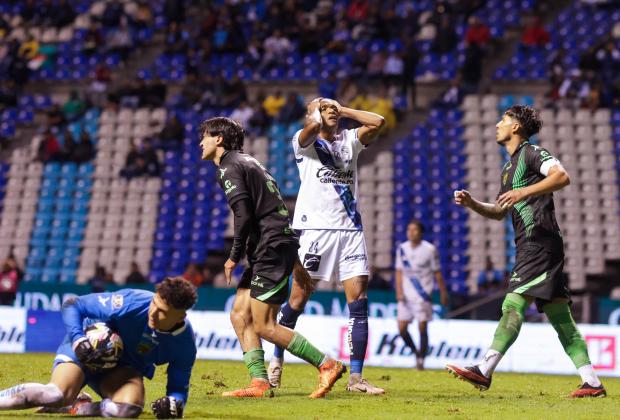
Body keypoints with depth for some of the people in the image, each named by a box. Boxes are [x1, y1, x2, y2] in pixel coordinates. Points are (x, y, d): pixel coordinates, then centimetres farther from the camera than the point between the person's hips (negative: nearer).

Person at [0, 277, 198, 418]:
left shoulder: (185, 343, -19)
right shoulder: (131, 302, -28)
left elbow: (179, 387, -8)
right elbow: (72, 305, -16)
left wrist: (173, 404, -32)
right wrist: (78, 340, -32)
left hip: (124, 368, 3)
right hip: (85, 349, -3)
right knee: (58, 394, -33)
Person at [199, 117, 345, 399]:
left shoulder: (229, 167, -7)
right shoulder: (247, 161, 23)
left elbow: (243, 215, -19)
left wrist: (234, 257, -8)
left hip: (272, 248, -10)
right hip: (268, 251, 10)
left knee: (264, 326, -8)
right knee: (239, 315, 7)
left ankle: (327, 366, -4)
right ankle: (260, 383, 3)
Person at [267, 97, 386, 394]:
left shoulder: (349, 141, 17)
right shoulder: (305, 142, 4)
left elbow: (378, 122, 3)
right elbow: (313, 126, -19)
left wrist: (343, 110, 9)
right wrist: (315, 108, 2)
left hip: (351, 230, 4)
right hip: (315, 228, -4)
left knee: (359, 301, -4)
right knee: (298, 298, -2)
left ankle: (356, 377, -2)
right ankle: (276, 361, 17)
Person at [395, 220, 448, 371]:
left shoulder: (430, 249, -6)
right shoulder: (402, 249, 5)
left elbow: (437, 273, 0)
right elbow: (399, 272, 9)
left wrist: (443, 293, 3)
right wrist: (399, 292, -1)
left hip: (423, 295, -4)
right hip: (406, 295, 4)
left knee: (422, 329, -4)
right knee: (402, 328, 0)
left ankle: (421, 358, 9)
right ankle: (416, 352, 23)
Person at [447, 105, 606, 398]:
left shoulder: (531, 153, -2)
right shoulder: (509, 168, 26)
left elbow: (562, 176, -19)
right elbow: (499, 212, 32)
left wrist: (524, 192, -26)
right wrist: (471, 203, 16)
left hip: (540, 242, -10)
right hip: (529, 247, 10)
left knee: (513, 306, -15)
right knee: (560, 317, 5)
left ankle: (484, 371, -19)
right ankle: (592, 382, 4)